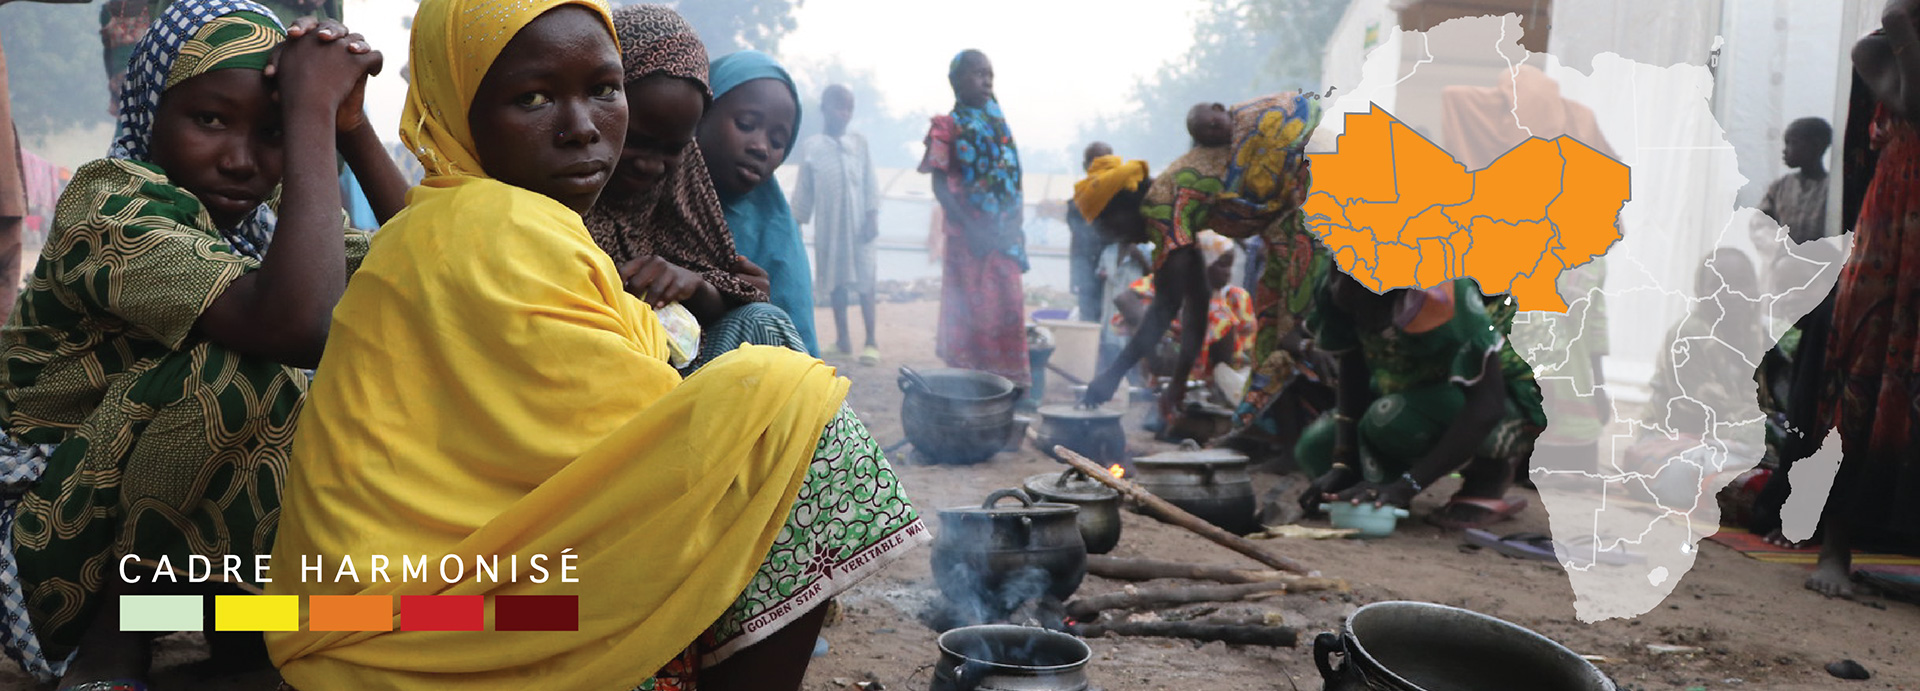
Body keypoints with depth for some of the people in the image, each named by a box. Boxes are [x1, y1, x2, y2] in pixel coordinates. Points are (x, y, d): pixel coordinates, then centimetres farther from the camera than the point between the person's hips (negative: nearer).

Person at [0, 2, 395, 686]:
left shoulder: (257, 213, 2)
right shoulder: (108, 206, -20)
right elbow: (299, 326, -39)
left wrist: (352, 124, -13)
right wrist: (314, 112, -32)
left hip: (187, 518, 7)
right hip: (67, 530, -7)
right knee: (247, 373, -32)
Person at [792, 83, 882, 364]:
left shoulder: (859, 143, 6)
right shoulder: (811, 146, 4)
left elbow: (870, 182, 4)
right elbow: (804, 187, 8)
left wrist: (872, 216, -4)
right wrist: (797, 222, 6)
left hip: (858, 223, -1)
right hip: (828, 225, 1)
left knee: (865, 279, -3)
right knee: (835, 280, 7)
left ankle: (871, 341, 2)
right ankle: (843, 337, 17)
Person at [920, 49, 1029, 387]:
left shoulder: (998, 121, 13)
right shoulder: (948, 126, -2)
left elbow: (1012, 178, 15)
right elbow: (939, 183, -8)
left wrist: (1015, 224, 0)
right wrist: (970, 226, -17)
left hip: (1004, 235, 5)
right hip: (970, 236, -5)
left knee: (1008, 309, 6)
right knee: (970, 311, -2)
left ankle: (1010, 383, 13)